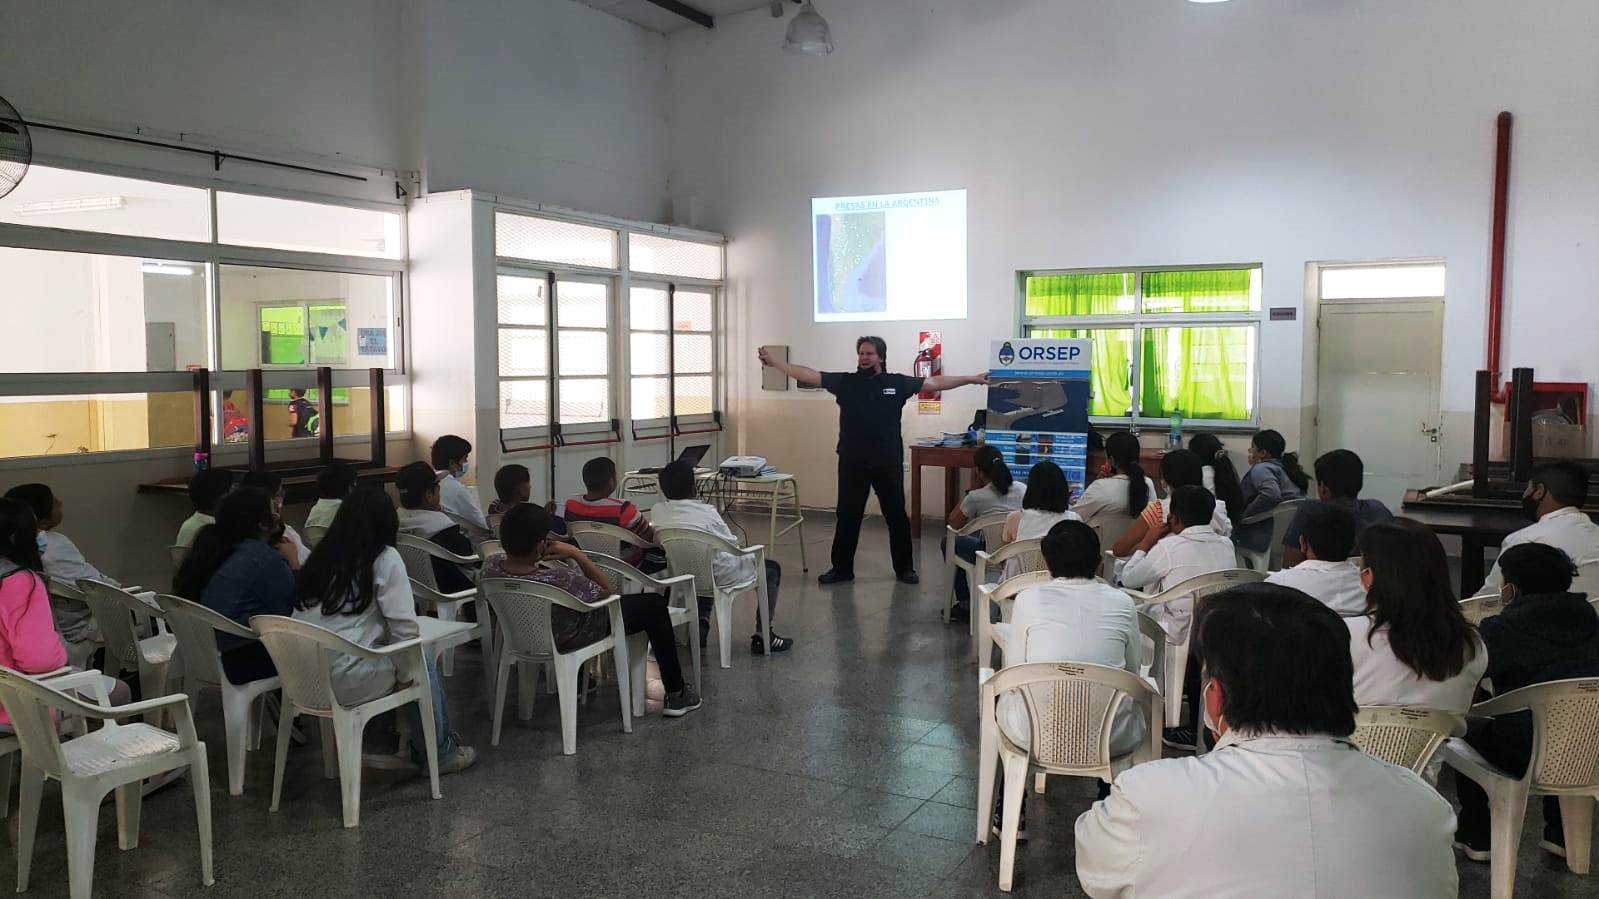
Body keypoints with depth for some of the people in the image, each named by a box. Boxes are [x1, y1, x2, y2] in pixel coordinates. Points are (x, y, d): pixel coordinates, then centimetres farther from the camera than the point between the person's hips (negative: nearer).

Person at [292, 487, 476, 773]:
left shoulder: (321, 556, 12)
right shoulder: (385, 559, -4)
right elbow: (405, 628, -9)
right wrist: (406, 671, 8)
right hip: (345, 680, -6)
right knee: (423, 658, 16)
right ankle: (440, 751, 26)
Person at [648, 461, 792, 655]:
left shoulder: (656, 512, -10)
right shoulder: (706, 512, -23)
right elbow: (733, 544, -8)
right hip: (722, 576, -5)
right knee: (771, 568, 17)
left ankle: (701, 622, 25)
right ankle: (762, 636, 9)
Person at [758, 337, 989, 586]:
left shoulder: (898, 383, 2)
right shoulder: (845, 381, 2)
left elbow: (935, 382, 5)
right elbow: (808, 375, -2)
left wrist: (972, 378, 4)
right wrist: (773, 361, -9)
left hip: (889, 463, 0)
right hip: (852, 463, 0)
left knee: (897, 516, 9)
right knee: (847, 517, 8)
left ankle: (904, 568, 23)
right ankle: (842, 569, 20)